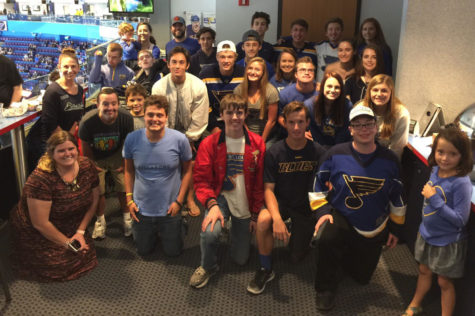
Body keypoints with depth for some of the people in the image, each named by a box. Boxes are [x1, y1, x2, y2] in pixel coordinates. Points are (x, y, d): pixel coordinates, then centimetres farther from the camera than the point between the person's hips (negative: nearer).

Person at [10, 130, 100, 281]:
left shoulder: (87, 167, -12)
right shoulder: (40, 179, -29)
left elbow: (93, 200, 0)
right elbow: (40, 223, -25)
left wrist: (80, 232, -7)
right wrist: (67, 242, -15)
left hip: (71, 228, 5)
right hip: (37, 234, -5)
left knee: (86, 257, -9)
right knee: (61, 266, -14)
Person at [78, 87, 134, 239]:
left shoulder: (126, 118, -28)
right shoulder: (87, 121, -31)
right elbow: (85, 146, -12)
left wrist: (126, 163, -1)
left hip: (117, 155, 1)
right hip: (96, 158, -1)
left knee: (124, 188, 3)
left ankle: (127, 218, 29)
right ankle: (100, 221, 28)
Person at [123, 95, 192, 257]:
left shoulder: (179, 139, -17)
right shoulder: (132, 139, -13)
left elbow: (187, 170, -4)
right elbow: (128, 170, 2)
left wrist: (179, 201, -8)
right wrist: (129, 199, -1)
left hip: (170, 209, -1)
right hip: (142, 208, 2)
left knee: (173, 251, 17)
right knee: (143, 251, 20)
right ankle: (152, 232, 50)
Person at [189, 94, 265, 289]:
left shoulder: (257, 144, -6)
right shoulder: (209, 144, -8)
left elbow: (260, 183, -1)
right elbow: (201, 179, -9)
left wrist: (256, 214, -2)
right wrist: (212, 204, -26)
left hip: (245, 206, 2)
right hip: (221, 197, -1)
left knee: (241, 259, 8)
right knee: (209, 231, -33)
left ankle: (237, 229, 41)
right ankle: (208, 267, -1)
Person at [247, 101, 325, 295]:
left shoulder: (318, 152, -10)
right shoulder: (274, 153, -12)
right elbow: (269, 189, -15)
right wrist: (277, 218, -32)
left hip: (307, 206, 1)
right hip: (281, 202, -1)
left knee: (296, 258, 3)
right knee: (263, 220, -35)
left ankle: (302, 236, 39)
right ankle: (265, 269, -12)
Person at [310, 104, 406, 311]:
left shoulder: (389, 160, -5)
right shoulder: (336, 154, -11)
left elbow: (397, 198, 6)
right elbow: (318, 184, 0)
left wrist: (395, 229, 9)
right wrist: (322, 211, -11)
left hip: (373, 230, 3)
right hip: (340, 218, -2)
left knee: (362, 277, 12)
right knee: (325, 239, -36)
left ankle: (344, 254, 45)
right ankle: (326, 289, -11)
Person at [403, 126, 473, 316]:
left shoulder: (461, 183, -27)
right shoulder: (436, 170, -6)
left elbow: (460, 220, -27)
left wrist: (435, 199, -29)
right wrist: (427, 193, -4)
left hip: (448, 242, -7)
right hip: (427, 234, 7)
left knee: (444, 282, 10)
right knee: (424, 271, 25)